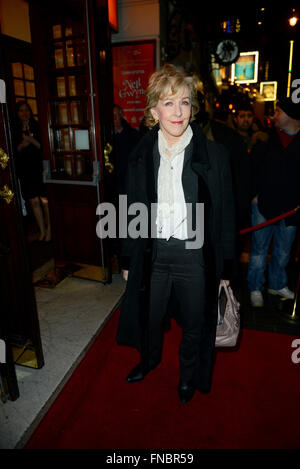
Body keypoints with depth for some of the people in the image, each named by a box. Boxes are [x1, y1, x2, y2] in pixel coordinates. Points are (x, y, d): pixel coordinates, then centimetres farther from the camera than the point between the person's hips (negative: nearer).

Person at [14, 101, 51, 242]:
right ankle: (42, 230, 18)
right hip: (25, 171, 3)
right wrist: (21, 145, -9)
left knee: (45, 201, -2)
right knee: (34, 202, 6)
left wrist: (31, 140, -17)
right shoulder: (15, 131, 9)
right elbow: (13, 151, 8)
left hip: (40, 168, -3)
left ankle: (49, 230, 13)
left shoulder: (37, 127, 1)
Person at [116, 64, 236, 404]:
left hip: (195, 255, -2)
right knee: (150, 316, 23)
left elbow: (225, 215, -4)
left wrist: (225, 267, -3)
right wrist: (128, 261, 8)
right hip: (152, 253, 3)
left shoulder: (214, 155, -8)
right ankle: (149, 359, 56)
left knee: (193, 324, 18)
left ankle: (188, 373, 49)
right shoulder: (141, 157, 0)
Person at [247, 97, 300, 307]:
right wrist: (254, 193, -4)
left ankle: (278, 284, 33)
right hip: (264, 203, -1)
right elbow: (254, 167, 5)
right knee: (259, 249, 5)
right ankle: (255, 288, 20)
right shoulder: (267, 139, 3)